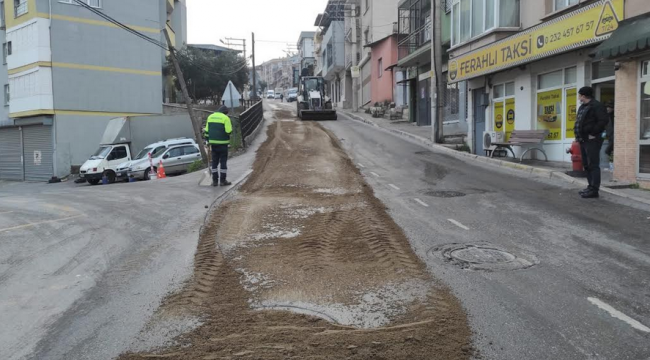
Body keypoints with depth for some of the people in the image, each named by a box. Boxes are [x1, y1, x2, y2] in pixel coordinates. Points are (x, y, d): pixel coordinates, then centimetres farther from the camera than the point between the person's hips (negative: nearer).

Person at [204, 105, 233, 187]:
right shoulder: (225, 118, -8)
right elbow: (229, 131, -15)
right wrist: (230, 127, 7)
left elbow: (207, 131, 10)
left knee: (215, 162, 11)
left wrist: (208, 142, 15)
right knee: (223, 161, 2)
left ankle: (215, 181, 12)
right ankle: (223, 181, 4)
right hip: (222, 143, -5)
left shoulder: (210, 117, 11)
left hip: (213, 143, 5)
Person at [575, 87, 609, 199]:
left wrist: (593, 133, -18)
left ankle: (594, 190, -7)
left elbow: (603, 120, -20)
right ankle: (591, 187, 22)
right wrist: (578, 136, 14)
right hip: (583, 140, 10)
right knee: (587, 165, 14)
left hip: (592, 140, -10)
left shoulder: (596, 106, -11)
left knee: (593, 165, -9)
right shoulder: (583, 107, 18)